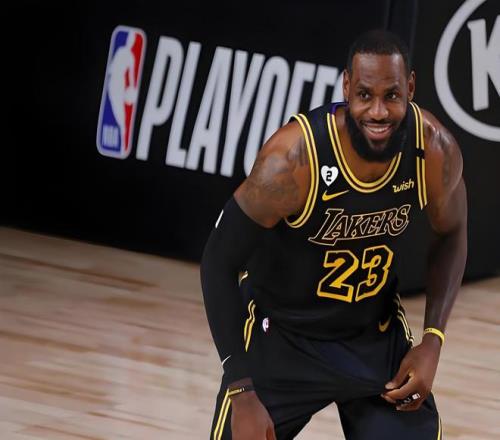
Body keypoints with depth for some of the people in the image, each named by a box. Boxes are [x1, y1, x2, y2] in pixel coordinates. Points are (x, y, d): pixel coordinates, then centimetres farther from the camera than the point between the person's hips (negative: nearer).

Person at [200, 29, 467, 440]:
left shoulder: (436, 150, -18)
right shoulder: (293, 158, -30)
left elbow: (451, 234, 4)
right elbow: (220, 262, -20)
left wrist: (432, 341, -7)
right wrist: (242, 391, -23)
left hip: (377, 336, 3)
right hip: (279, 334, -3)